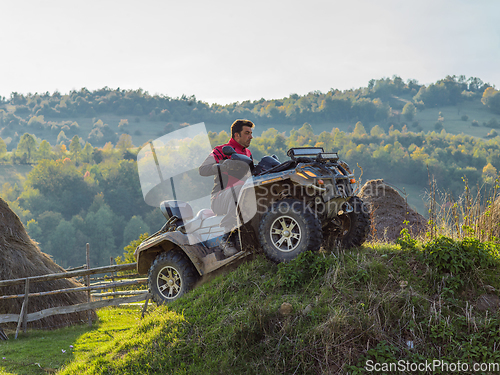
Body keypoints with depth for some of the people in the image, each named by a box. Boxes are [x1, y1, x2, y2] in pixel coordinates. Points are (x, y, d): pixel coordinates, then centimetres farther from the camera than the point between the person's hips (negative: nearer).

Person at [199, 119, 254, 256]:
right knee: (238, 188, -37)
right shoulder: (220, 151, -1)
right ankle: (227, 239, -35)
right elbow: (202, 170, -16)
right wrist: (225, 165, -31)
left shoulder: (247, 153, 21)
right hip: (219, 199, -6)